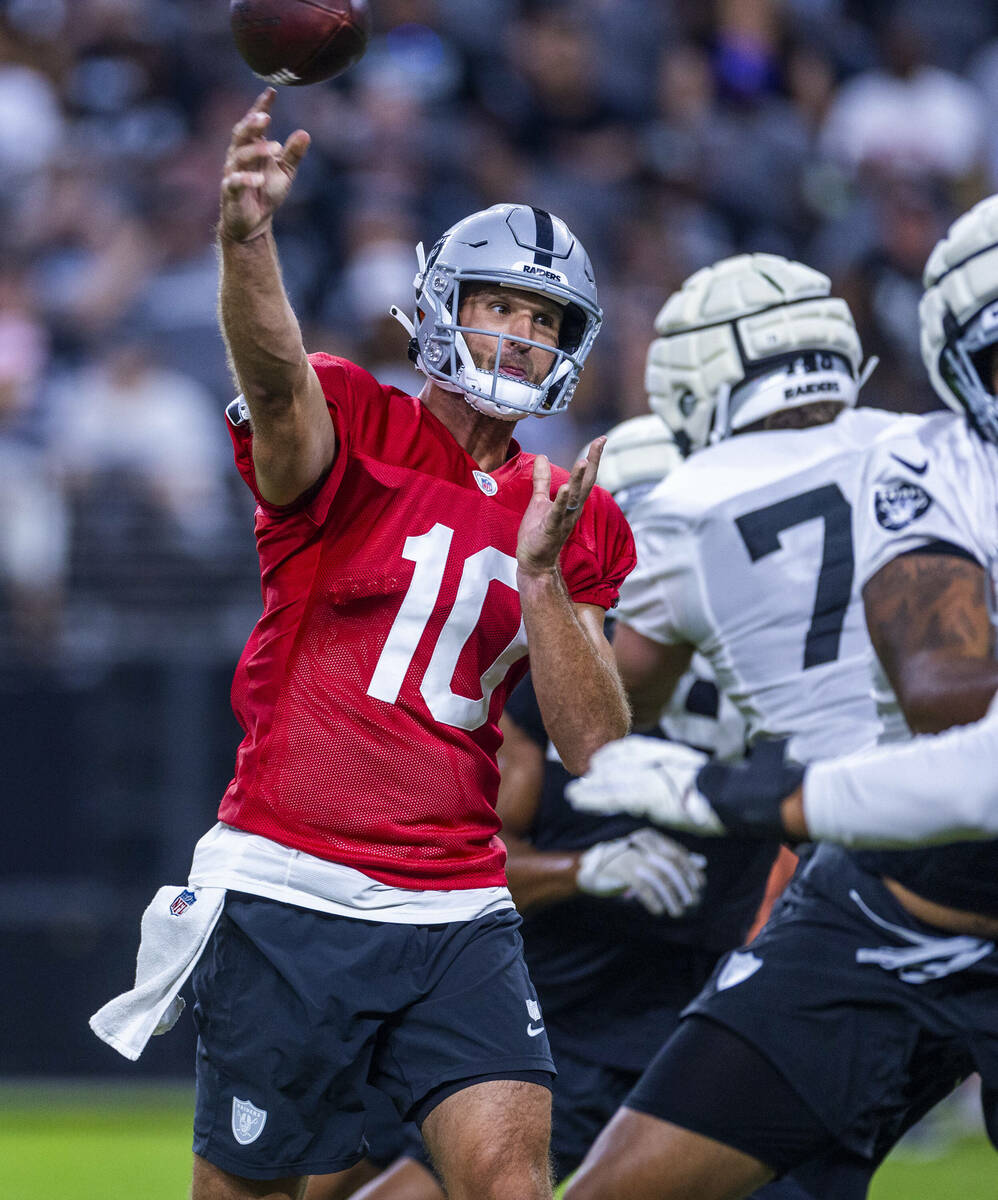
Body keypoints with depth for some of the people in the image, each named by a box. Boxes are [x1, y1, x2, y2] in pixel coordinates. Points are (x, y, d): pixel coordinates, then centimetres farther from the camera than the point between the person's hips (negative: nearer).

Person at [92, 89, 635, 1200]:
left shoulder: (574, 525, 12)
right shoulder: (356, 432, -1)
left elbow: (597, 748, 5)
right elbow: (277, 371, -26)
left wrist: (541, 570, -8)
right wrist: (244, 240, -47)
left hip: (456, 913, 3)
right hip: (287, 895, -3)